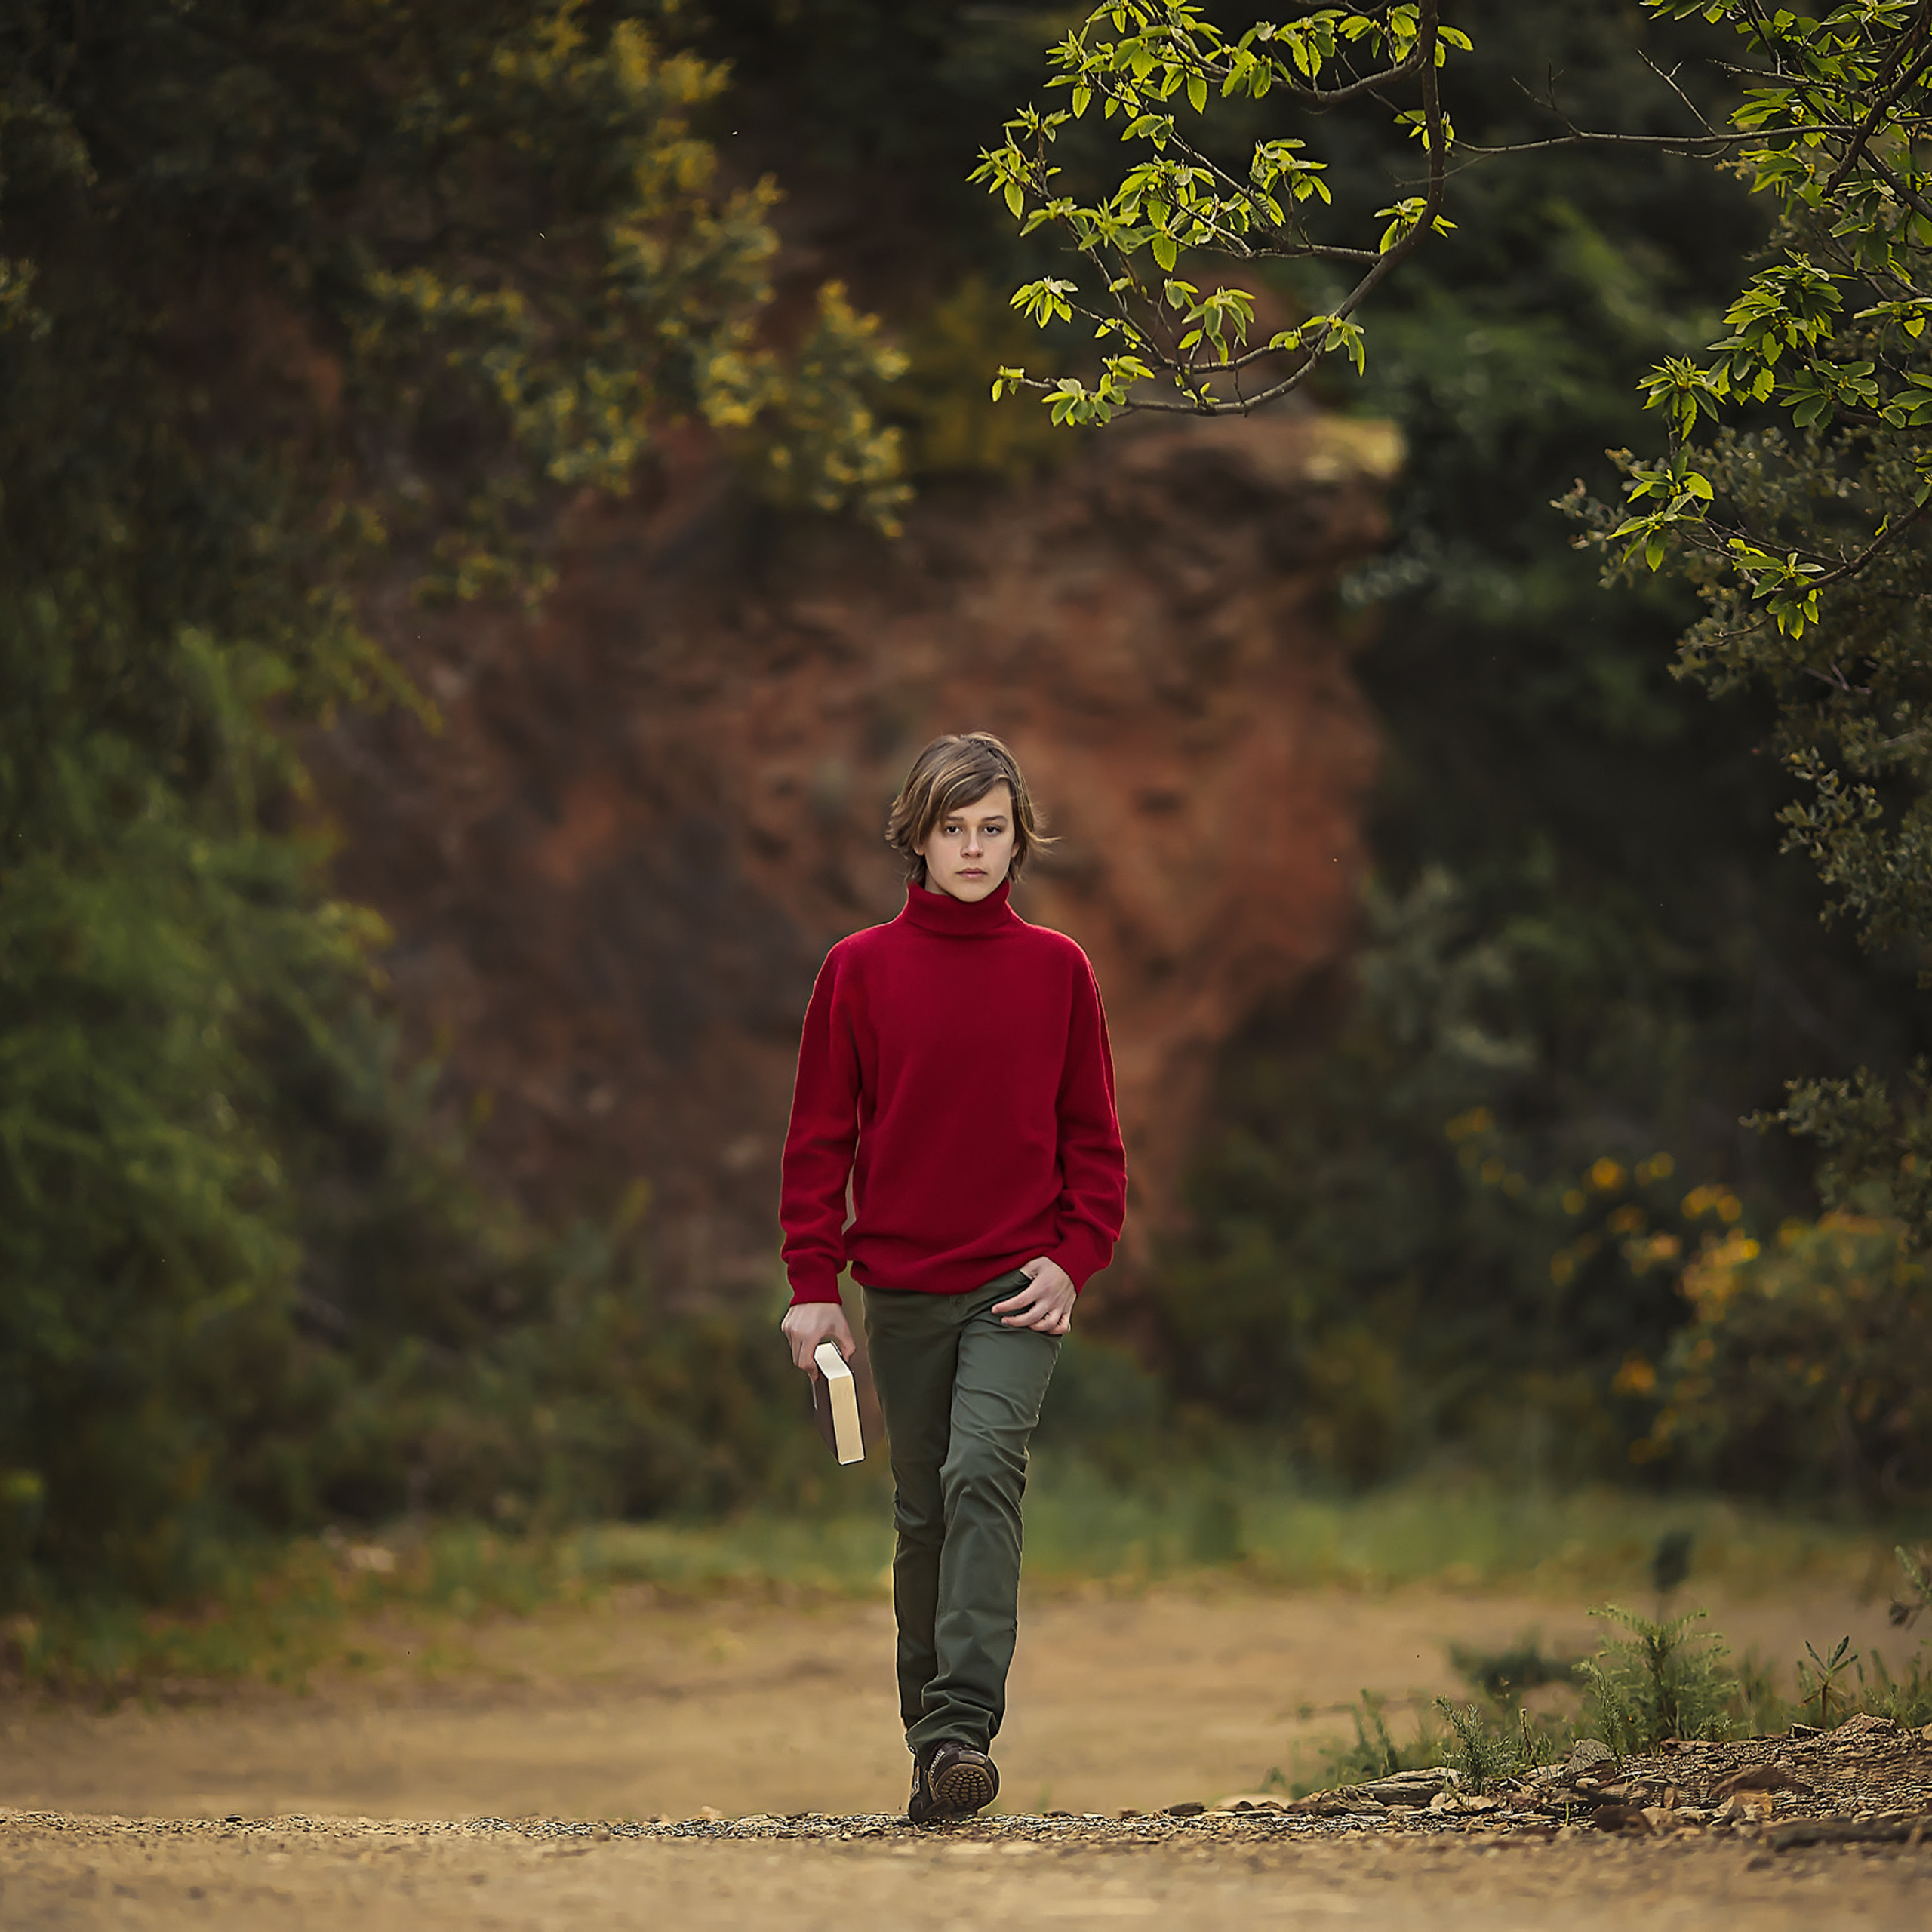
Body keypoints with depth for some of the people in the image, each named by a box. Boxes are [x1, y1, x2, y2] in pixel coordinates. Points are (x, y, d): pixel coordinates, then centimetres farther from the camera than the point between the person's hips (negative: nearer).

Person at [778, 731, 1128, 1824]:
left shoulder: (1057, 970, 5)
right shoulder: (861, 971, 4)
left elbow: (1093, 1135, 8)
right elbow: (820, 1137, 5)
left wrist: (1076, 1258, -5)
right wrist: (814, 1283, -2)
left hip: (1020, 1286, -2)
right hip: (903, 1291, 2)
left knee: (984, 1468, -20)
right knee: (924, 1514, 7)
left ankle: (965, 1727, -26)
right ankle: (930, 1739, 16)